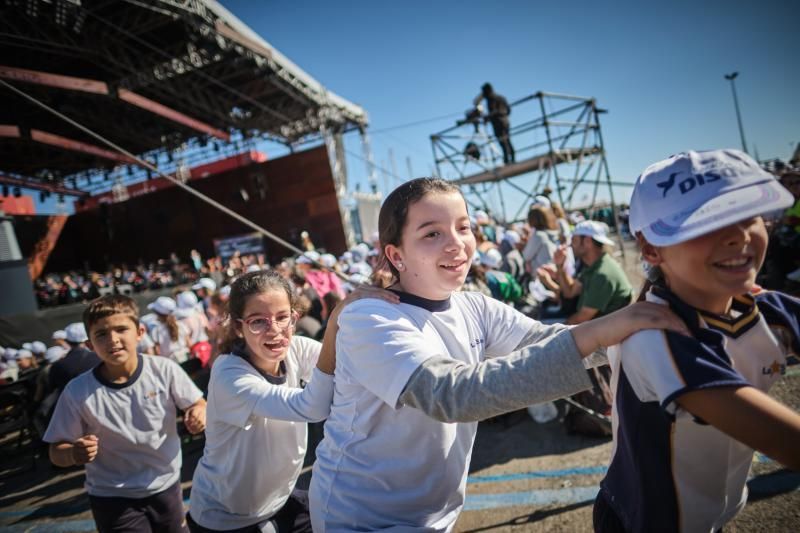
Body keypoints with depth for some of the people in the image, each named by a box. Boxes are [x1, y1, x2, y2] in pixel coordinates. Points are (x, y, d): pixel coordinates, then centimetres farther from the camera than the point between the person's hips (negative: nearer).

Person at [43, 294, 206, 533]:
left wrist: (199, 412, -25)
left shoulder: (165, 370, -17)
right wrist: (75, 454, -28)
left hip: (166, 486, 2)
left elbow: (198, 404, -3)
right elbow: (57, 452, -7)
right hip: (113, 500, -1)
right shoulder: (77, 392, -17)